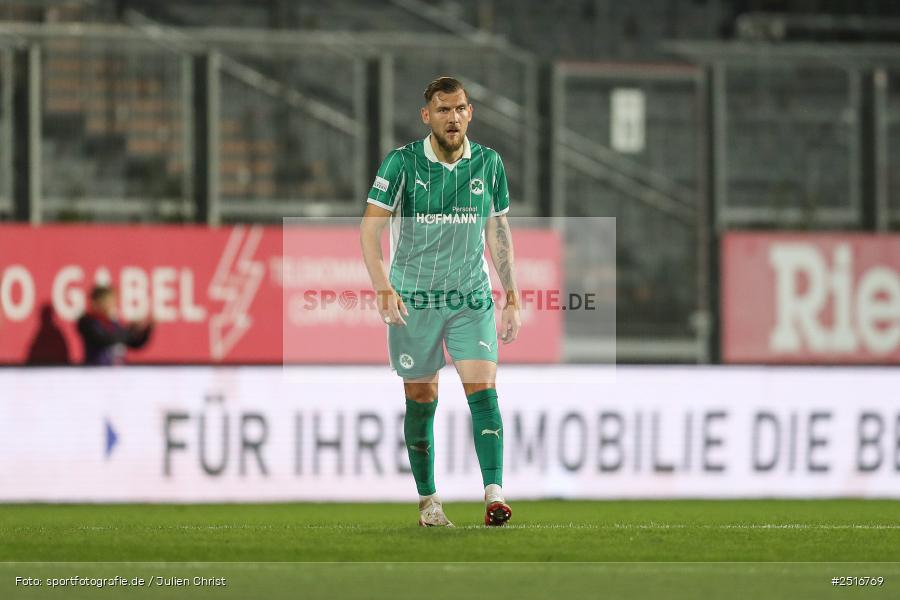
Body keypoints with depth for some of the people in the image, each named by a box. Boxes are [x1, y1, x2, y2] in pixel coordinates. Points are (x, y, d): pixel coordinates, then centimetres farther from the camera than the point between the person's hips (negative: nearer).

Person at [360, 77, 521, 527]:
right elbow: (370, 227, -9)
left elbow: (498, 233, 12)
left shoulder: (489, 164, 3)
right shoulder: (402, 163, -7)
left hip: (472, 299, 2)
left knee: (483, 389, -13)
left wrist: (512, 299, 9)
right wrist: (383, 288, -22)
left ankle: (494, 494, -20)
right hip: (413, 301, -1)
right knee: (421, 401, 5)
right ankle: (428, 501, 17)